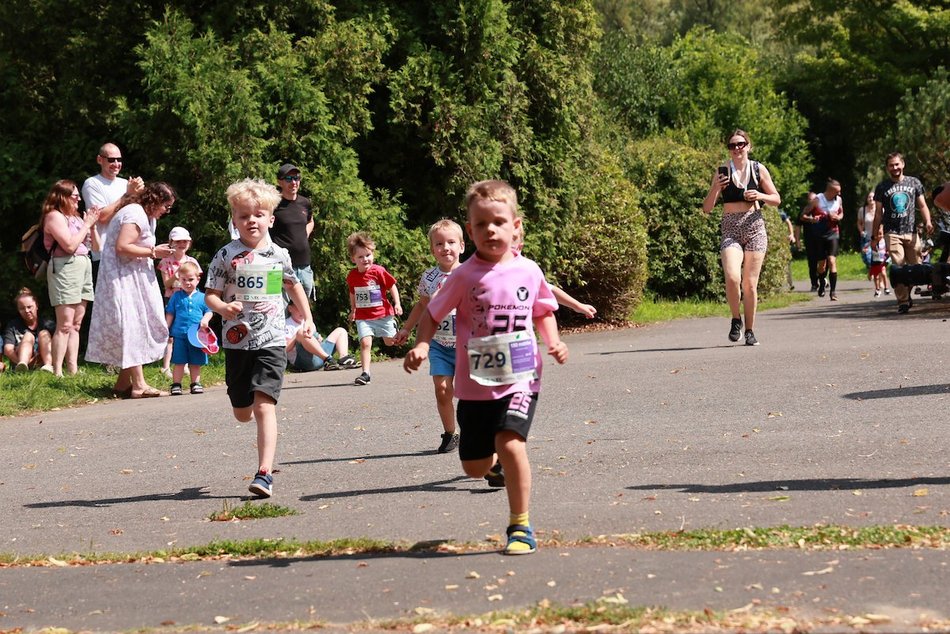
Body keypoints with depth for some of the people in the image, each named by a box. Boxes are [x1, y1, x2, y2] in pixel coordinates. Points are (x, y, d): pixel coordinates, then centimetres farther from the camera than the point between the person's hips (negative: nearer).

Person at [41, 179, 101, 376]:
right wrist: (86, 224, -8)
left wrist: (91, 224, 8)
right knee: (65, 325, -12)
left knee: (76, 324, 6)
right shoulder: (54, 216, -7)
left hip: (83, 266, 9)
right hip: (65, 268, -9)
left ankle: (73, 369, 7)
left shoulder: (74, 216, 19)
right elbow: (70, 245, -17)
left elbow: (95, 246, 19)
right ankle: (57, 372, -13)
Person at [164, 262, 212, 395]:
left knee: (196, 363, 8)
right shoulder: (176, 296, 4)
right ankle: (176, 385, 7)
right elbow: (170, 314, 8)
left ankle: (195, 383, 18)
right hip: (179, 335, -1)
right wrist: (167, 330, 4)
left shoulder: (202, 297, 5)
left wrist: (205, 319, -12)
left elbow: (209, 311, 10)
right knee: (179, 363, 1)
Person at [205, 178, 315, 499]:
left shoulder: (279, 255, 3)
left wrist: (307, 318, 23)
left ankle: (265, 472, -20)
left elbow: (293, 285, 22)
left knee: (264, 406, -16)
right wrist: (222, 307, -23)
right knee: (242, 413, 12)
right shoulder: (226, 255, -3)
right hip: (237, 342, 1)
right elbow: (210, 294, -2)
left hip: (271, 341, -1)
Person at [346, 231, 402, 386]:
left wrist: (397, 304, -9)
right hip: (363, 317, 1)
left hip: (383, 313, -1)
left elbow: (392, 286, -3)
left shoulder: (378, 271, -13)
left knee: (390, 341, 12)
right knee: (365, 342, -15)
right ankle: (365, 373, -13)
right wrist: (353, 310, 25)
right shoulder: (352, 276, -1)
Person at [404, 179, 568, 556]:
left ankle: (520, 527, -11)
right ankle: (498, 459, 48)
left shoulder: (529, 272, 0)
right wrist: (421, 345, -17)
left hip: (520, 379, -1)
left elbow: (543, 312, 16)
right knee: (475, 467, 9)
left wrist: (554, 342, -1)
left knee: (510, 443, -23)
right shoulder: (465, 276, -6)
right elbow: (433, 314, 1)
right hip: (476, 385, 1)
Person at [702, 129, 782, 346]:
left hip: (755, 228, 0)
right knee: (732, 278, -21)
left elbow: (776, 199, 11)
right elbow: (707, 208, 4)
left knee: (750, 283, 0)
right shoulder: (722, 172, 5)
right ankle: (736, 320, 3)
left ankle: (750, 330, 13)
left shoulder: (758, 169, 5)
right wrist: (715, 189, -15)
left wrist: (760, 196, -9)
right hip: (730, 229, 0)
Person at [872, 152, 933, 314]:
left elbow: (922, 205, 12)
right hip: (892, 233, -2)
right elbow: (878, 213, 12)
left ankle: (907, 294, 24)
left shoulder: (914, 183, 11)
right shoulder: (882, 187, 9)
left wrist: (927, 222, -7)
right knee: (898, 267, -13)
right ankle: (903, 301, -12)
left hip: (911, 232, 2)